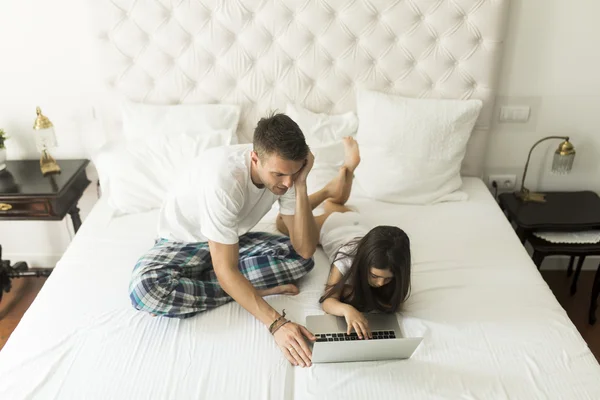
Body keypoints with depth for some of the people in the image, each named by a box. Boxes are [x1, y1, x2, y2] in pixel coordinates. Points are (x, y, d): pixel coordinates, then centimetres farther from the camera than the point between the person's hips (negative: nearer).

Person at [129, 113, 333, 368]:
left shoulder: (285, 170, -20)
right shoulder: (223, 177, -38)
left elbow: (305, 250, -23)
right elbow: (226, 270, -37)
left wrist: (301, 185, -33)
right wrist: (276, 324, -43)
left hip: (232, 239, 4)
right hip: (182, 241, -3)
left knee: (301, 260, -18)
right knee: (145, 288, -36)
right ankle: (255, 290, -21)